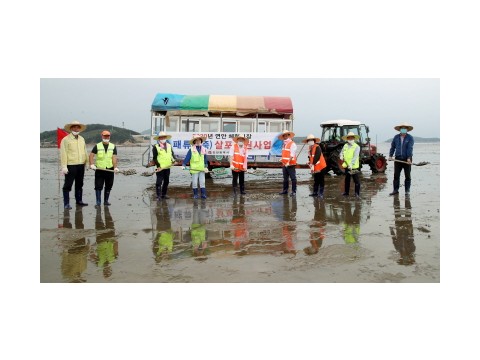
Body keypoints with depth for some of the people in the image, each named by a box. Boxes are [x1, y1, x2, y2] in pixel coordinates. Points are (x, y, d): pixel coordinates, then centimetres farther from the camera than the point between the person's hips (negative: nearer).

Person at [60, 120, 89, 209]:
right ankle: (66, 203, 3)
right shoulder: (65, 139, -5)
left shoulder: (82, 139, 13)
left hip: (81, 165, 6)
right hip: (71, 165, -6)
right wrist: (64, 166, -16)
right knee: (68, 185, -2)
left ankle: (79, 200, 26)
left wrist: (86, 162, 10)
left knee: (79, 184, 15)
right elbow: (63, 154, -10)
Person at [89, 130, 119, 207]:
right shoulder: (97, 146, 4)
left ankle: (106, 201, 18)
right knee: (98, 186, -3)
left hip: (110, 169, 2)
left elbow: (114, 157, -3)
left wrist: (115, 167, -17)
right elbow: (91, 155, -3)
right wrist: (91, 164, -18)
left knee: (108, 186, 7)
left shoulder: (113, 147, 7)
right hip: (99, 169, -1)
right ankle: (98, 202, 3)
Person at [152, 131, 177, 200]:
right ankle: (158, 196, 0)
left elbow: (172, 154, 16)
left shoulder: (169, 146, 13)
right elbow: (154, 158, -5)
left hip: (168, 167, 6)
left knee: (166, 181, 13)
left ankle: (164, 194, 25)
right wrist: (158, 165, -15)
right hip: (160, 168, -5)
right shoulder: (156, 147, -2)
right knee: (159, 182, -5)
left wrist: (173, 160, -5)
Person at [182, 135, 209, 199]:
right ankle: (195, 194, 15)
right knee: (194, 182, 4)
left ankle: (203, 194, 9)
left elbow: (205, 160, 11)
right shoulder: (191, 150, -4)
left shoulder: (203, 149, 8)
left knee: (202, 182, 4)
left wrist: (206, 167, 2)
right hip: (194, 169, -3)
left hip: (202, 169, 3)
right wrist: (183, 165, -15)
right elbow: (187, 158, -6)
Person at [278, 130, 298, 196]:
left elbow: (292, 155, -16)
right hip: (284, 164, 8)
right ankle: (285, 190, 20)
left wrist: (288, 162, -23)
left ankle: (294, 191, 2)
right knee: (285, 178, 13)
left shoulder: (292, 144, -7)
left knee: (293, 178, -3)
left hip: (290, 164, -8)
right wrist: (282, 159, 7)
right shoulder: (284, 144, 17)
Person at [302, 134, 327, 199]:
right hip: (315, 167, 8)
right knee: (316, 181, 15)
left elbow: (317, 157, -23)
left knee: (321, 180, 0)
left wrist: (313, 164, -23)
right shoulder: (310, 148, 8)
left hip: (320, 166, -8)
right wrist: (309, 162, 0)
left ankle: (321, 193, 4)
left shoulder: (317, 147, -16)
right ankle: (315, 192, 23)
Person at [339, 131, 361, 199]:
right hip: (347, 166, 5)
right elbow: (342, 152, 7)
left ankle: (357, 194, 6)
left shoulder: (356, 147, -8)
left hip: (354, 167, -5)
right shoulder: (345, 146, 7)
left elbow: (355, 157, -18)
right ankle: (346, 192, 30)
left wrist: (351, 164, -30)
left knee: (357, 181, -2)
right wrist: (341, 156, -17)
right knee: (347, 180, 17)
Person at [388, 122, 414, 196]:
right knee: (396, 175, 2)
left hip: (407, 159, -3)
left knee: (407, 176, 4)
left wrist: (409, 158, -22)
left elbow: (410, 148, -13)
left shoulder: (410, 138, -2)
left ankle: (407, 191, 12)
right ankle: (395, 190, 9)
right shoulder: (396, 137, 8)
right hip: (398, 158, 3)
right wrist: (390, 155, 1)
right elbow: (392, 147, 12)